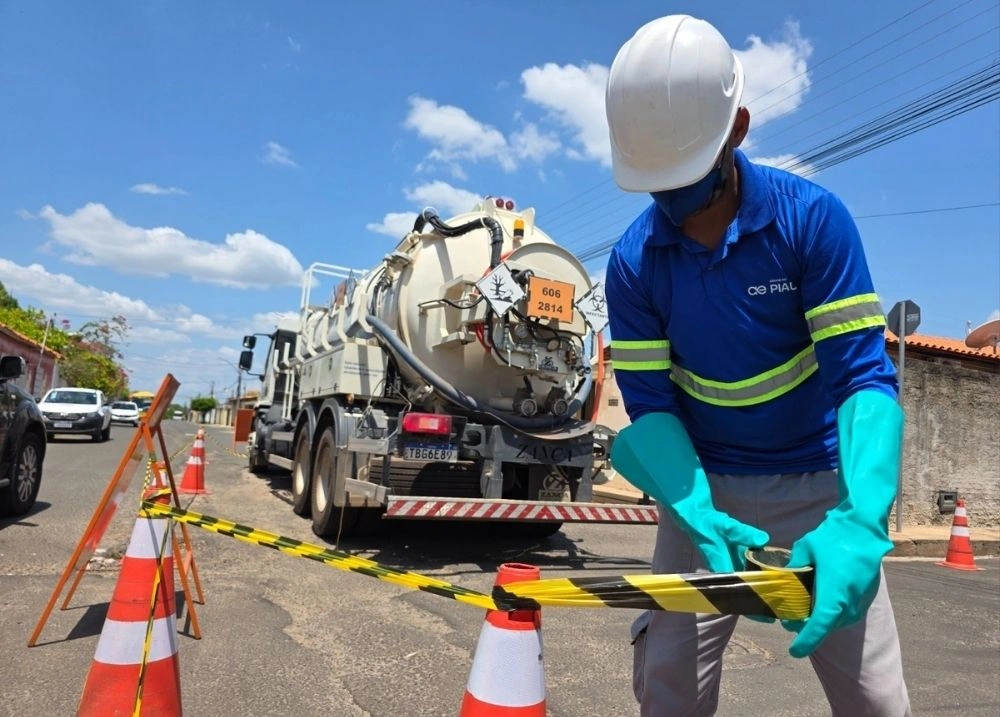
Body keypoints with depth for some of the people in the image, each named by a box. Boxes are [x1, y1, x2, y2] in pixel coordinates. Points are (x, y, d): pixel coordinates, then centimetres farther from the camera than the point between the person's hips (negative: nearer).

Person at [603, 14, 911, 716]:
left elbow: (864, 375, -16)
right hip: (702, 485, 1)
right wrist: (699, 517, -25)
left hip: (817, 482, 0)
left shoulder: (813, 217, -13)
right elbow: (649, 404, -9)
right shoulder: (633, 260, -9)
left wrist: (860, 520, -32)